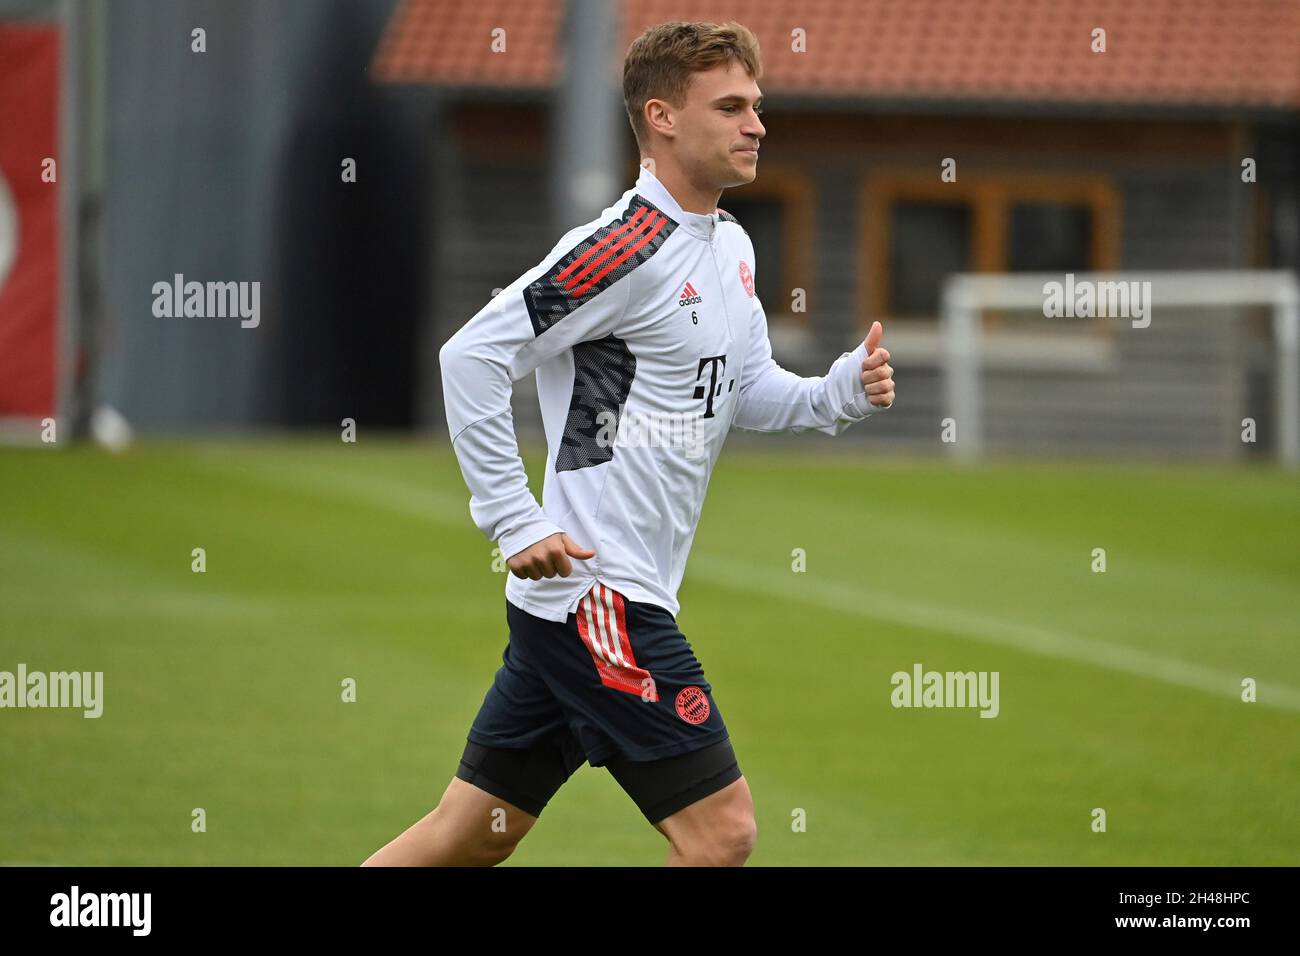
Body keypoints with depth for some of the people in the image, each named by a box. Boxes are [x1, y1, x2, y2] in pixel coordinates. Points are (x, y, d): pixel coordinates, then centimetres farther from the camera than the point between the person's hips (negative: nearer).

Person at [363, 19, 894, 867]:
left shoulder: (731, 246, 13)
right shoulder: (628, 246, -16)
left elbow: (745, 391, 24)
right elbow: (473, 356, -18)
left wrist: (841, 391, 3)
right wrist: (515, 522, -20)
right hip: (598, 596, -9)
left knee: (470, 835, 12)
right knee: (722, 831, -9)